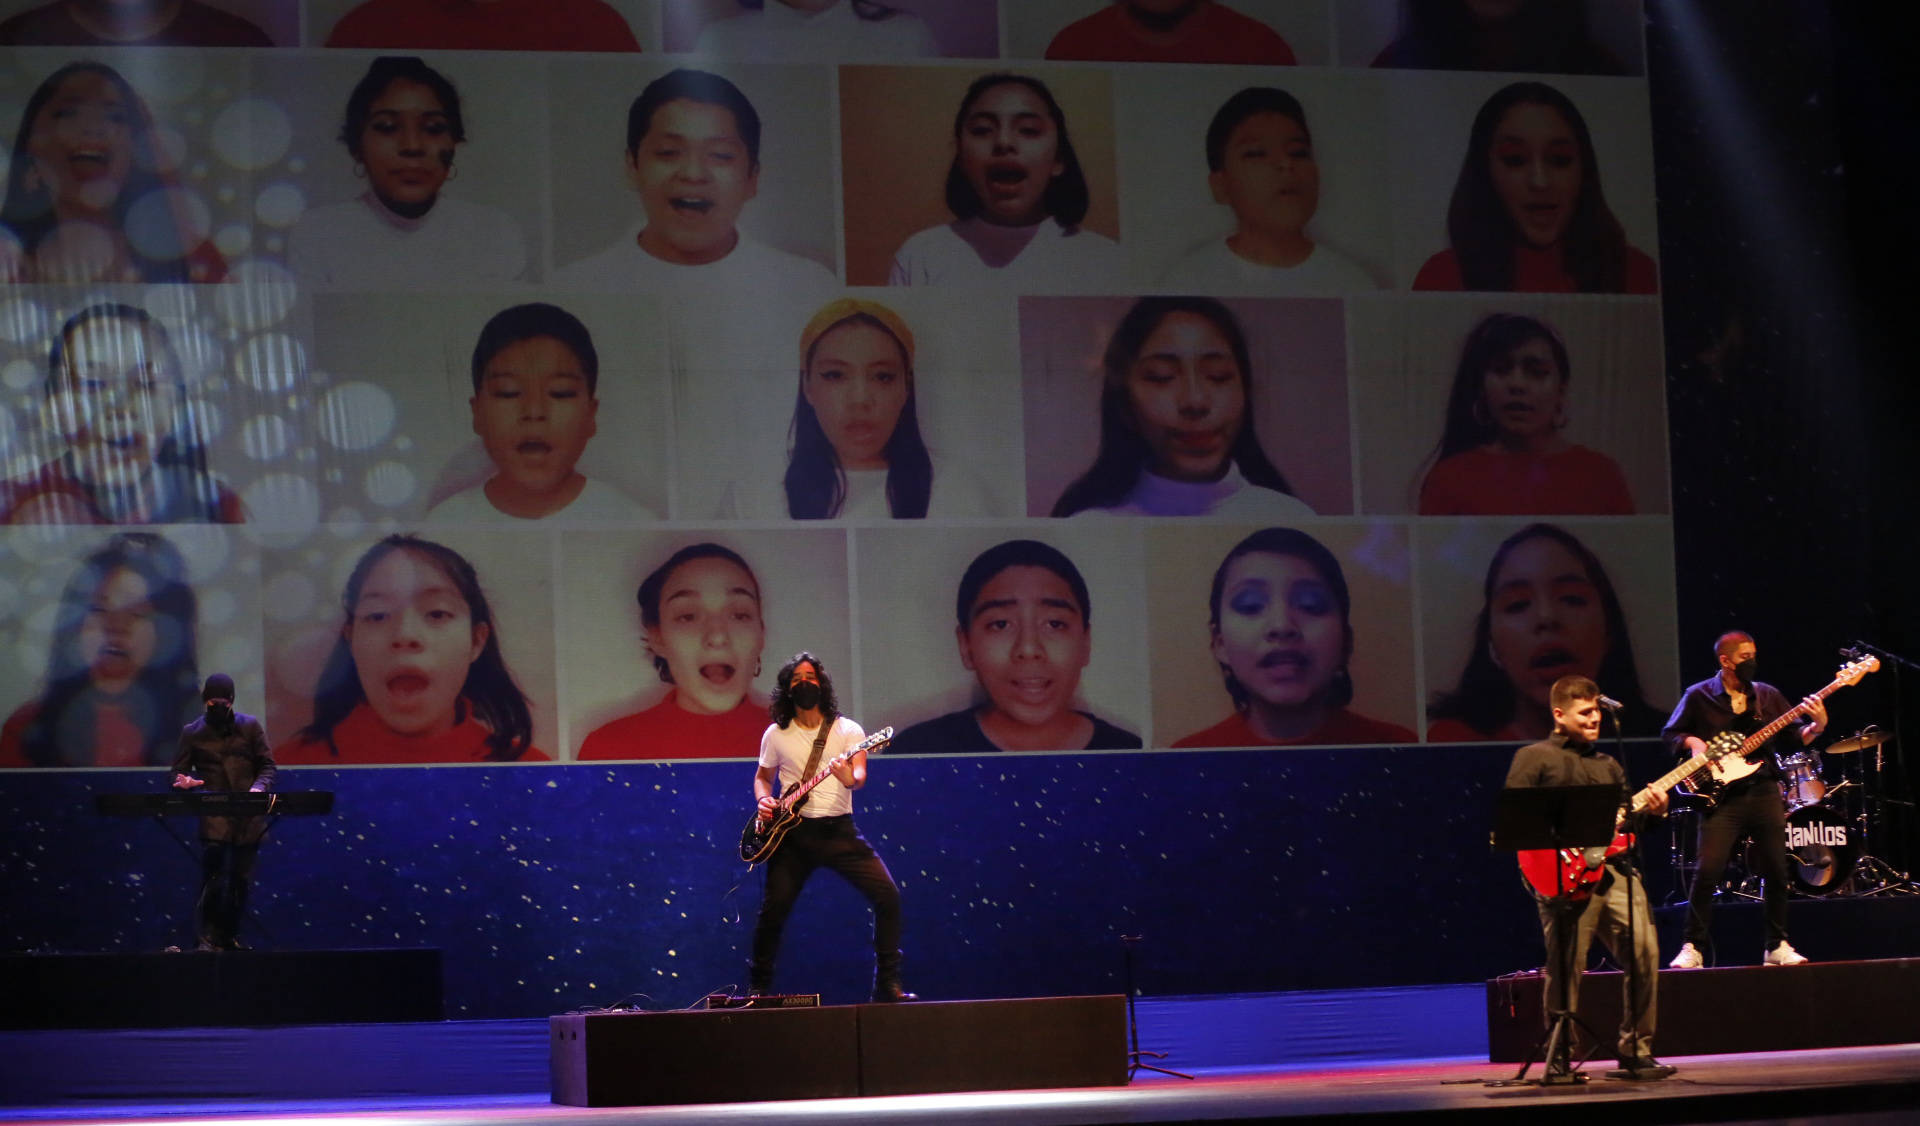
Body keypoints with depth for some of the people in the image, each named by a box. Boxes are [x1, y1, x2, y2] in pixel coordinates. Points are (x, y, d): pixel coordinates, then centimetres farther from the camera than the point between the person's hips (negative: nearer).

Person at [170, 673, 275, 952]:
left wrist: (259, 787, -15)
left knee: (241, 879, 5)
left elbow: (267, 765, 5)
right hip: (214, 820, -2)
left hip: (249, 817, 2)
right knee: (213, 877, -14)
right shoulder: (192, 732, 6)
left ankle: (231, 937, 16)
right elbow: (179, 771, 7)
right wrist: (184, 781, -17)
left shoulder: (250, 726, 7)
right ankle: (209, 937, -12)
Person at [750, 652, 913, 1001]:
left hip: (838, 829, -1)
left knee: (887, 895, -14)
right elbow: (763, 776, 23)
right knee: (774, 908, -9)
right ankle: (760, 985, 12)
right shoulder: (776, 734, 9)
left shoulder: (847, 730, 3)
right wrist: (763, 800, 1)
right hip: (793, 832, 1)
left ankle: (887, 983, -4)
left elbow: (860, 775, -12)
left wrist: (850, 778, -35)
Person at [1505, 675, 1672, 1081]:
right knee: (1566, 967, -8)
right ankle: (1559, 1060, 3)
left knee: (1644, 952, -6)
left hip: (1613, 867, 5)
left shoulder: (1608, 765, 25)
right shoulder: (1534, 757, 6)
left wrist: (1649, 812, 4)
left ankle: (1636, 1052, 4)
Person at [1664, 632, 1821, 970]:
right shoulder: (1699, 696, 3)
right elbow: (1670, 733, 7)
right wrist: (1693, 742, -12)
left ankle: (1777, 946, 17)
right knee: (1707, 871, -13)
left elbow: (1790, 740, 11)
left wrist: (1815, 727, -6)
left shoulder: (1768, 695, 12)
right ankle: (1692, 948, -5)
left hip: (1765, 793, 3)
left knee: (1776, 873, 3)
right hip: (1722, 797, -3)